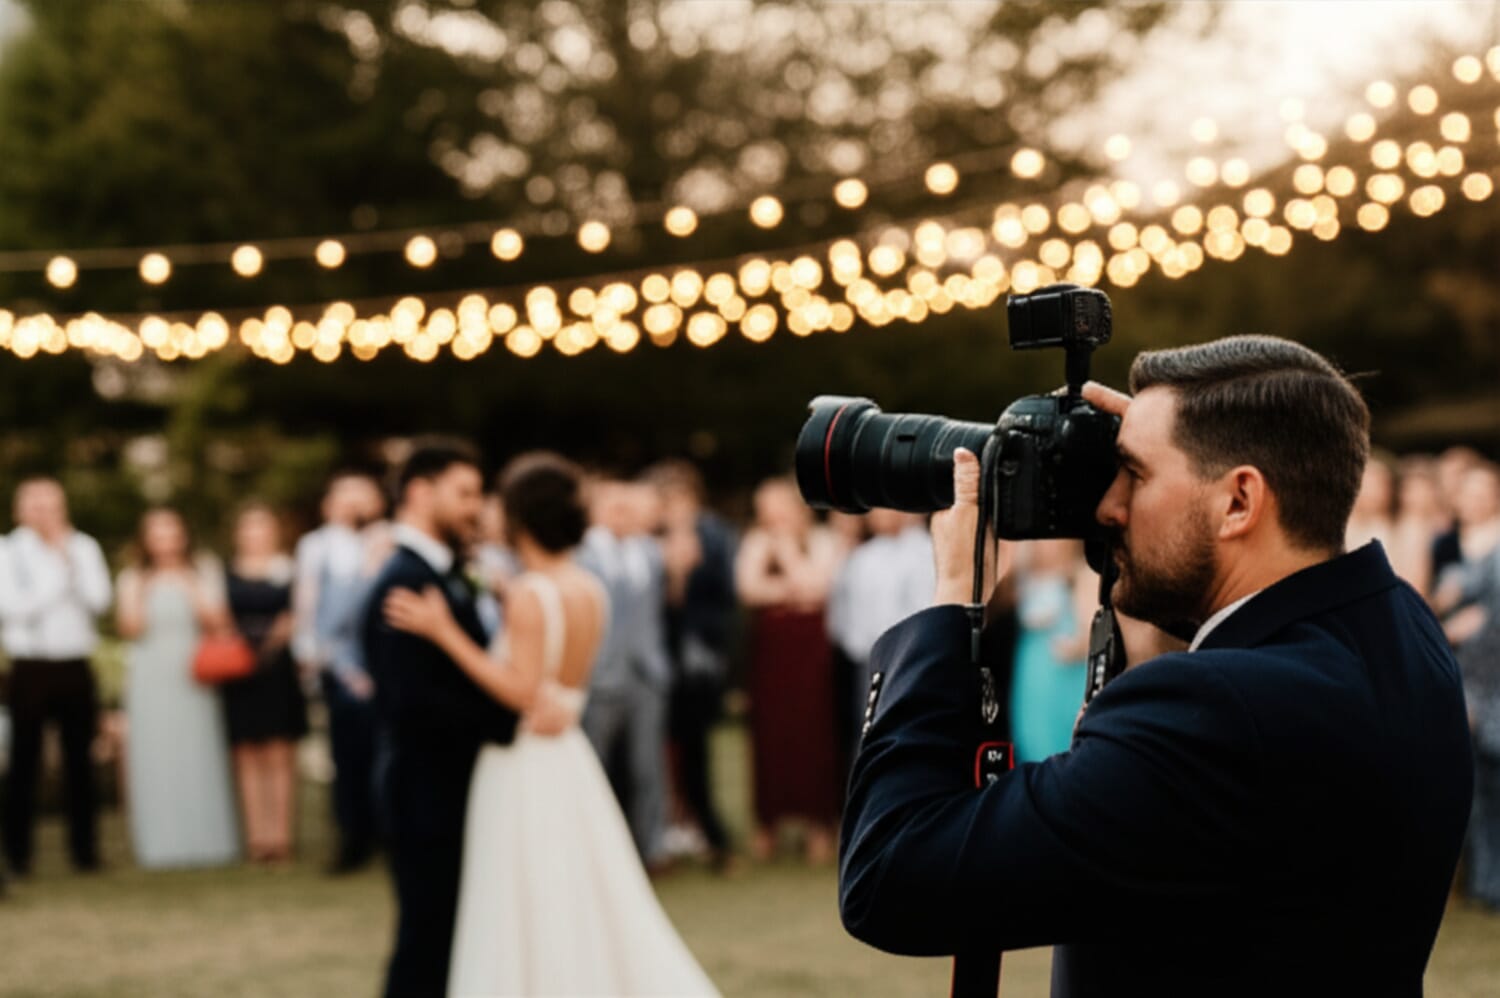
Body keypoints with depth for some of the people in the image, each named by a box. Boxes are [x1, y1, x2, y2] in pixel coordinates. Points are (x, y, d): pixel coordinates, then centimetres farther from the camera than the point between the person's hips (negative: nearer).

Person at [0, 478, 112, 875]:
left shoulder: (83, 548, 10)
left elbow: (99, 599, -3)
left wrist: (68, 555, -7)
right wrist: (56, 570, -8)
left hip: (75, 667, 3)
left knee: (79, 760, 4)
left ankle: (84, 848, 10)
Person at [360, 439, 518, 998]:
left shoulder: (445, 577, 12)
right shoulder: (403, 585, -18)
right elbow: (412, 701, -26)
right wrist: (513, 721, -24)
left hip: (455, 791, 9)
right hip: (428, 797, -9)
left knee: (457, 946, 15)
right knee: (427, 948, -1)